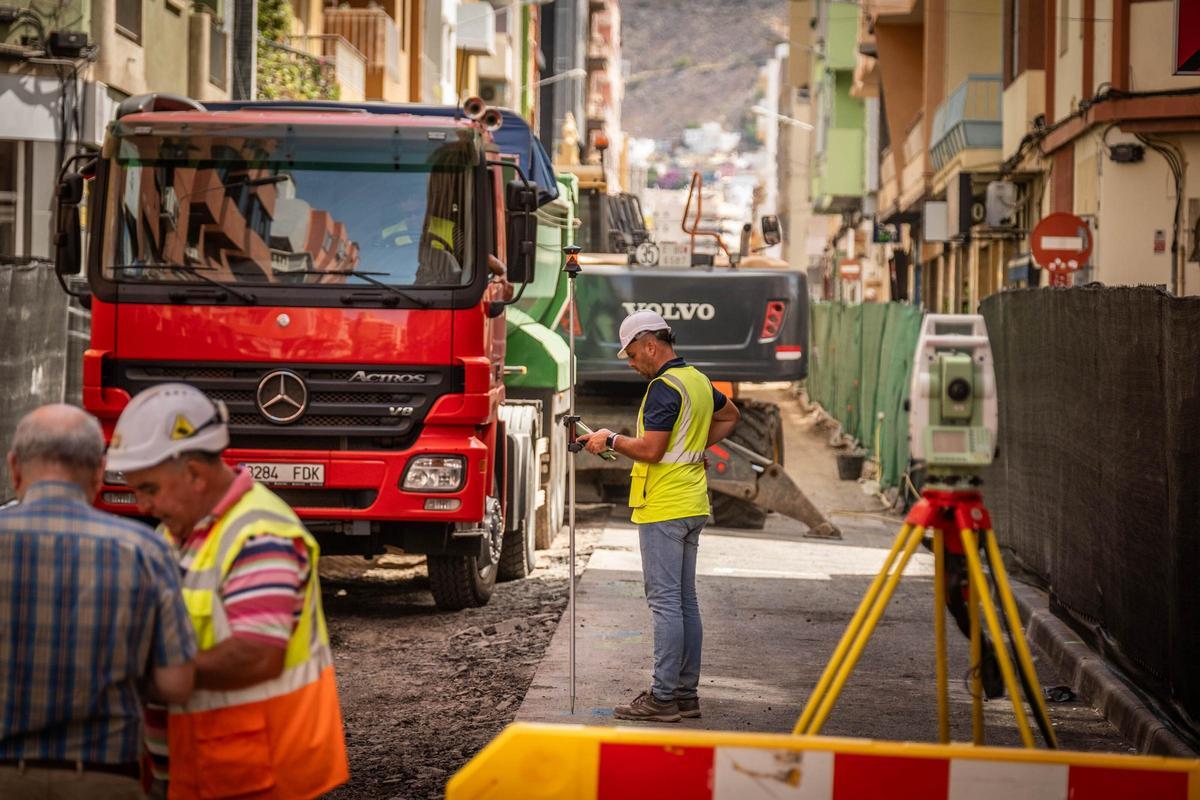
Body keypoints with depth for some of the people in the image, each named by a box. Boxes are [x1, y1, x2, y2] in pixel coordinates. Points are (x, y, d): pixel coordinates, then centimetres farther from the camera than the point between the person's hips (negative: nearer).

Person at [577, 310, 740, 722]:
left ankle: (663, 696, -8)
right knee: (685, 600, 11)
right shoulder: (699, 381, 14)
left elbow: (650, 449, -21)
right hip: (692, 506, 9)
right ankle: (687, 692, 14)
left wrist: (610, 439, -6)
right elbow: (730, 416, 32)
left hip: (663, 508, -9)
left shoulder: (664, 387, -16)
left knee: (665, 601, -8)